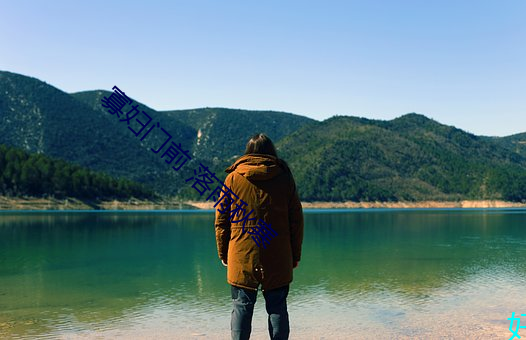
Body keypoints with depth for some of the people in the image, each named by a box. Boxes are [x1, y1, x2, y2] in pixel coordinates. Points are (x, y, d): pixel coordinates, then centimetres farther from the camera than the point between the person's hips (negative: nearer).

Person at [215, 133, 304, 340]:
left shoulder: (233, 178, 1)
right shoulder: (285, 178, 3)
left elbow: (221, 220, 3)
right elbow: (296, 220, 5)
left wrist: (223, 253, 11)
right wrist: (295, 255, 12)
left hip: (241, 257, 0)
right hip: (278, 260, 1)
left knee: (241, 307, 6)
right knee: (277, 308, 9)